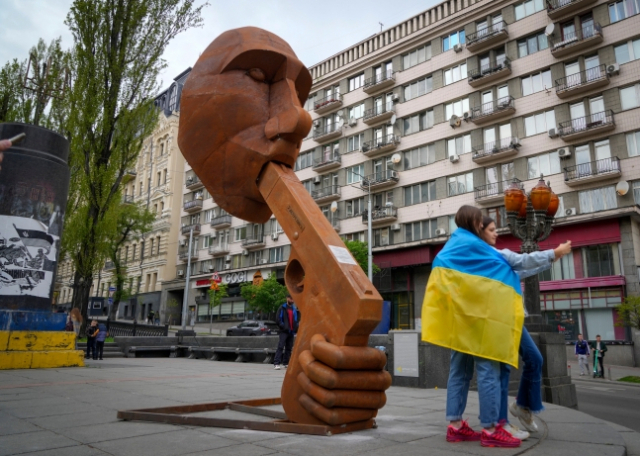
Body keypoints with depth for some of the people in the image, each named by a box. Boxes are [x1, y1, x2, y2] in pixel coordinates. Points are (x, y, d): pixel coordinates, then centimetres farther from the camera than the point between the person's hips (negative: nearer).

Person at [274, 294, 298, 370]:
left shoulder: (294, 309, 16)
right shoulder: (282, 308, 0)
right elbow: (278, 319, -6)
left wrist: (296, 328, 7)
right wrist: (284, 327, -14)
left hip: (291, 332, 6)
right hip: (284, 331, -6)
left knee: (289, 348, 9)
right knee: (280, 347, -13)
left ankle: (286, 363, 17)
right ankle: (276, 363, -16)